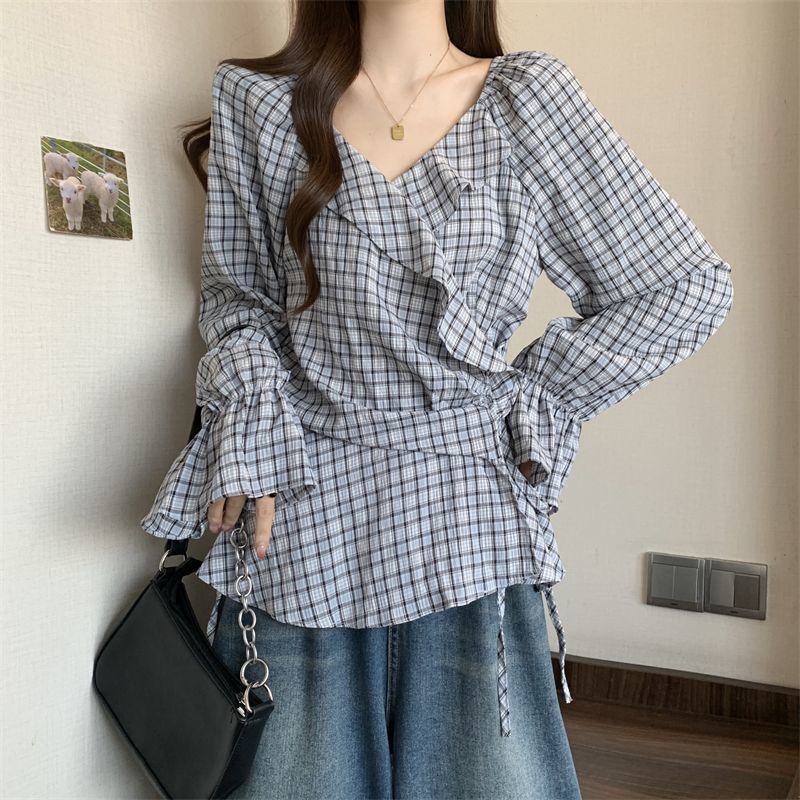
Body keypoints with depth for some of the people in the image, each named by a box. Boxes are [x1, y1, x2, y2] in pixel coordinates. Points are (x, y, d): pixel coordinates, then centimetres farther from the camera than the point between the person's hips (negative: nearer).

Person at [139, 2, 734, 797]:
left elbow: (688, 286, 3)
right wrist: (252, 434, -4)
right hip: (298, 525, 1)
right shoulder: (256, 101, 5)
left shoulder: (529, 100, 1)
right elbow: (237, 297, 12)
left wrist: (528, 399, -1)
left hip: (465, 531, 0)